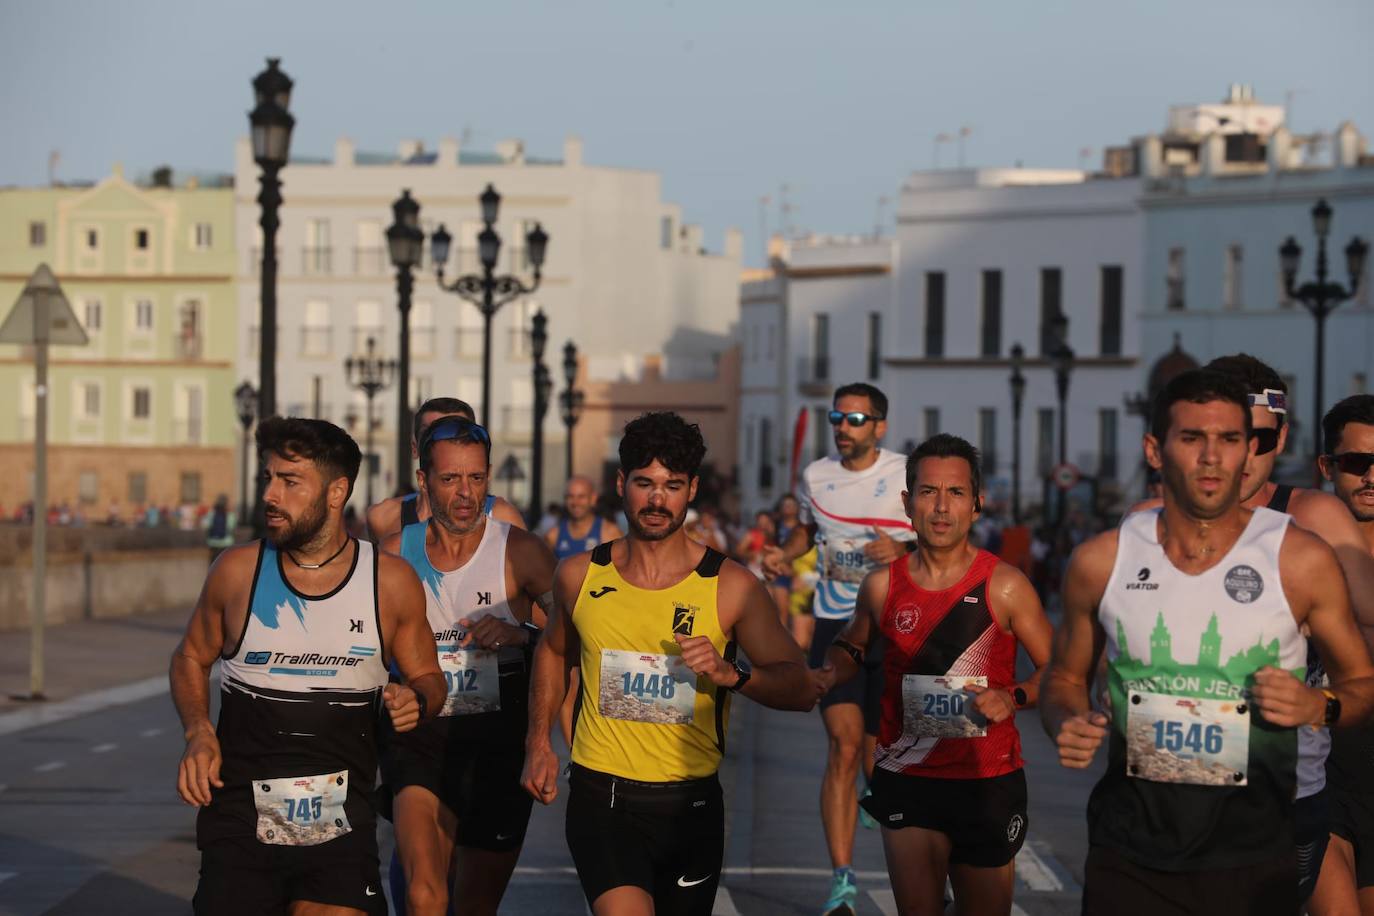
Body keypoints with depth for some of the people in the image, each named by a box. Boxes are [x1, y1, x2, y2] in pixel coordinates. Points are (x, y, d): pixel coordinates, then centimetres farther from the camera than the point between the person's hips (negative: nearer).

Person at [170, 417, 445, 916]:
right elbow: (191, 658, 14)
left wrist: (417, 699, -11)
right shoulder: (237, 571, 0)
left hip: (341, 827, 0)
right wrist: (198, 732, -3)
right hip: (242, 816, 0)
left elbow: (427, 676, 12)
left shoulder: (390, 581, 0)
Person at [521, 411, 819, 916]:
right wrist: (538, 741, 16)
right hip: (602, 798, -1)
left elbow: (801, 689, -6)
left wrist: (731, 674, -24)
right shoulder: (579, 576, 3)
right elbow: (554, 650, 24)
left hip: (691, 804, 1)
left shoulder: (731, 586, -5)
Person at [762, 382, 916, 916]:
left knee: (877, 752, 7)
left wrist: (902, 549, -21)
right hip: (834, 625, 1)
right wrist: (785, 555, 5)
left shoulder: (907, 475, -4)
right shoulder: (816, 476, 7)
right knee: (844, 745, -14)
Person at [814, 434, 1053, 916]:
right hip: (906, 781, 1)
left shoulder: (1004, 586, -7)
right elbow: (852, 646, 20)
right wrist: (828, 673, 0)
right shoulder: (882, 586, 0)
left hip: (987, 781, -1)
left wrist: (1013, 697, -19)